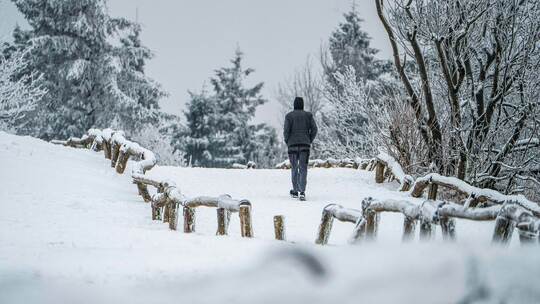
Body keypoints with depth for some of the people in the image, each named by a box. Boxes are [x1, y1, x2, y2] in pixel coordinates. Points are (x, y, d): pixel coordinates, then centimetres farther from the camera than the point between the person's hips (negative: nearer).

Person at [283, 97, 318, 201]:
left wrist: (287, 142, 8)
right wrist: (309, 141, 10)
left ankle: (295, 191, 20)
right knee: (303, 169, -2)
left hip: (292, 145, 0)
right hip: (305, 145, 0)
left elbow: (286, 130, -7)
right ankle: (302, 192, -16)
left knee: (294, 168, 13)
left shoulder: (289, 116, 0)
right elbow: (314, 129, -1)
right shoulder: (308, 115, 4)